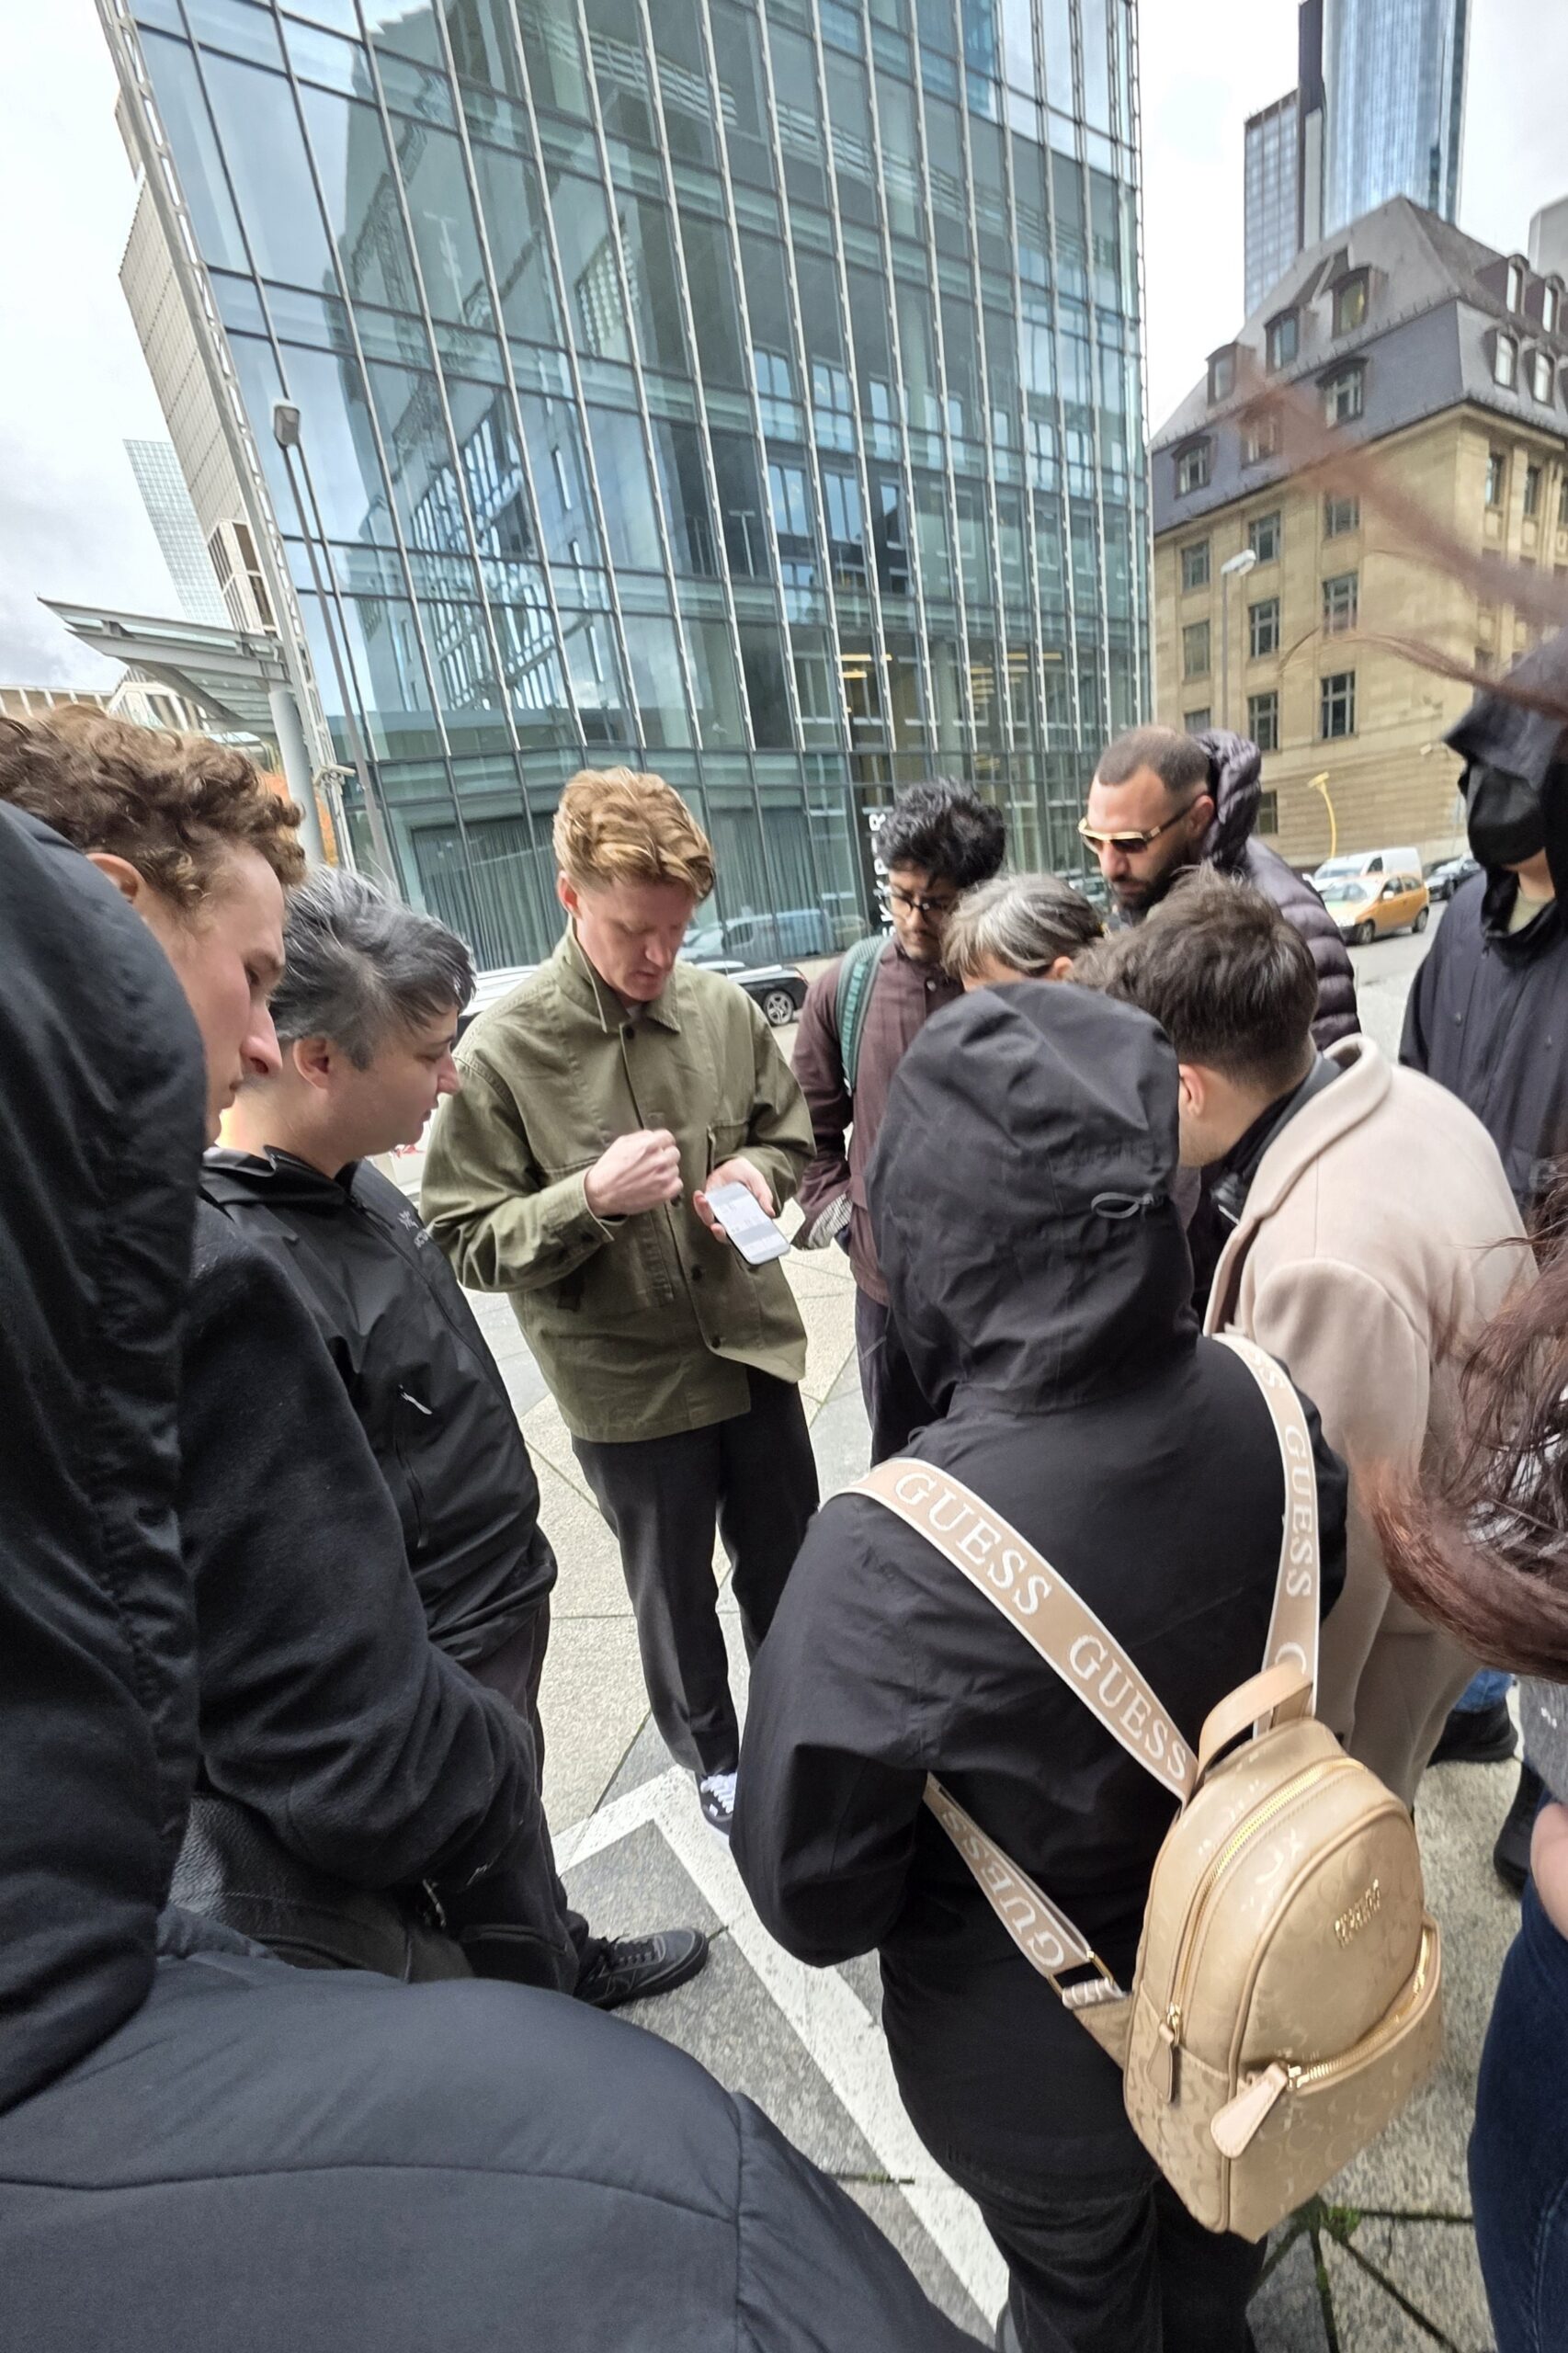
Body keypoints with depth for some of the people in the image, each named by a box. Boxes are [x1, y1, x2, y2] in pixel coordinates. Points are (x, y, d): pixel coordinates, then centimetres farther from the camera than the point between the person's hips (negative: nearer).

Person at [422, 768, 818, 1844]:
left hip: (755, 1345, 3)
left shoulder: (725, 1007, -6)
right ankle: (715, 1757, 51)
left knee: (786, 1561, 24)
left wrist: (758, 1173, -14)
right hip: (627, 1382, -3)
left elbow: (789, 1132, 8)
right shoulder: (503, 1049, -14)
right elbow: (467, 1240, -11)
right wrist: (592, 1198, -26)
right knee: (675, 1589, 21)